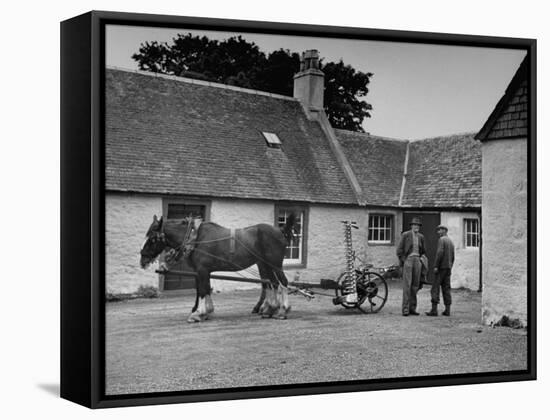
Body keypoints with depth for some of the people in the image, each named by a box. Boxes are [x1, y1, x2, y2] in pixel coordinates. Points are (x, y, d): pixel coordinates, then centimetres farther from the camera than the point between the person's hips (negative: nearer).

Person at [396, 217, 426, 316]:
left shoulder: (420, 236, 11)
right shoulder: (405, 235, -3)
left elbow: (423, 251, 21)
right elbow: (399, 250, -3)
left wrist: (421, 261, 13)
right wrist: (402, 262, -7)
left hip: (417, 261, 5)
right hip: (407, 260, -5)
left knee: (415, 285, 3)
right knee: (407, 285, -10)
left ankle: (412, 308, 10)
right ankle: (405, 309, -10)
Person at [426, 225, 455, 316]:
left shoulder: (441, 240, -9)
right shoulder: (451, 242, 18)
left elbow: (440, 253, -21)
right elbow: (452, 258, 19)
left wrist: (435, 266, -21)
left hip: (441, 267, -8)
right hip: (448, 268, 8)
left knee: (435, 288, -7)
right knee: (446, 288, 8)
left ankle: (434, 310, -12)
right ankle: (447, 310, 4)